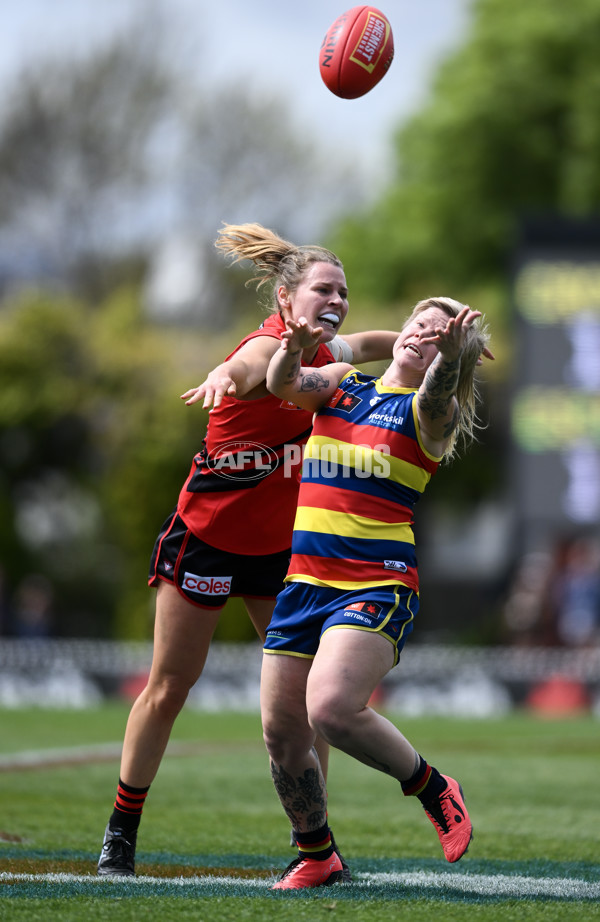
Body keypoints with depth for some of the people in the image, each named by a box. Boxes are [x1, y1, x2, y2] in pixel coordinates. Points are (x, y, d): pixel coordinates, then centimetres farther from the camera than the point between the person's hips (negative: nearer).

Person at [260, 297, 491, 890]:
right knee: (281, 731, 4)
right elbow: (283, 385, -4)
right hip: (304, 578, 5)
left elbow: (435, 398, -22)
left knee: (331, 710, -26)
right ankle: (316, 856, 25)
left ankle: (431, 788, 0)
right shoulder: (340, 384, 14)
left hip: (378, 585, -5)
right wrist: (294, 349, -26)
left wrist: (451, 352, -43)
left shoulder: (433, 414, 1)